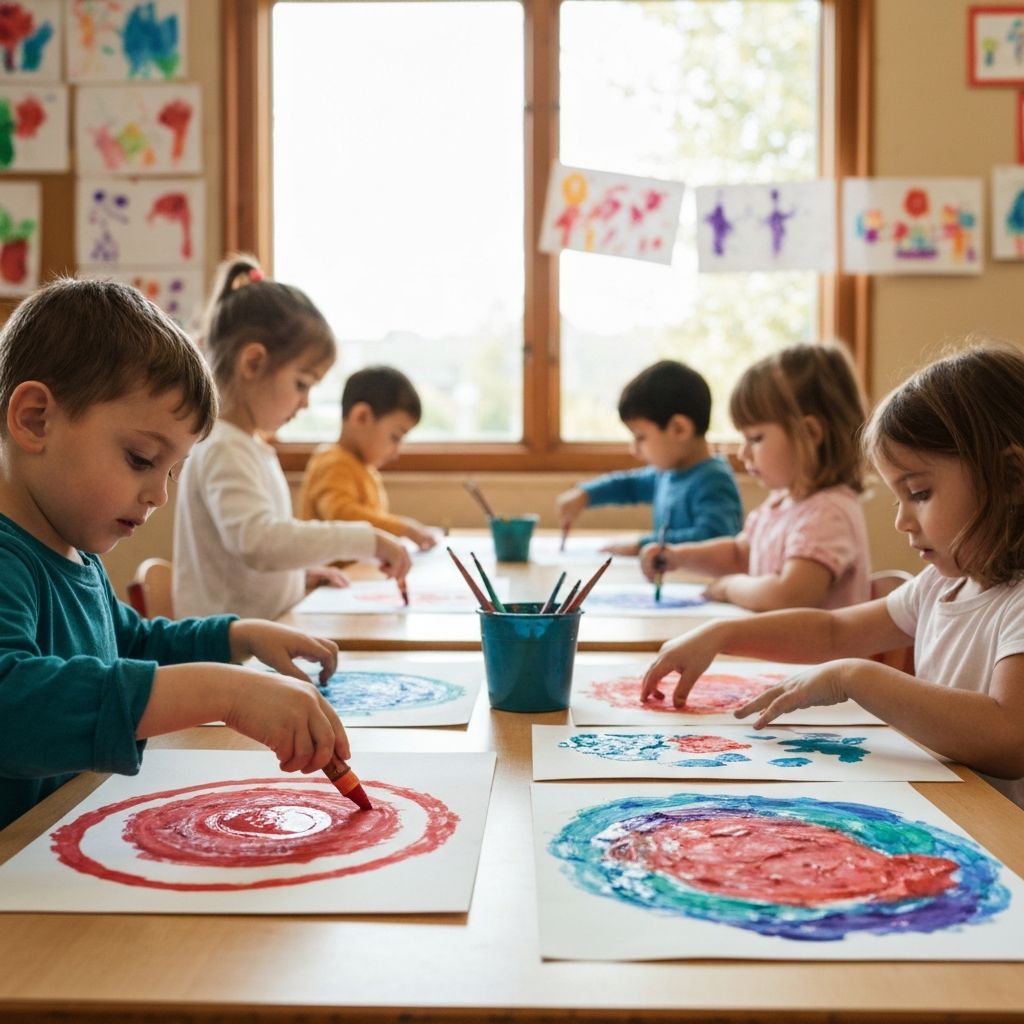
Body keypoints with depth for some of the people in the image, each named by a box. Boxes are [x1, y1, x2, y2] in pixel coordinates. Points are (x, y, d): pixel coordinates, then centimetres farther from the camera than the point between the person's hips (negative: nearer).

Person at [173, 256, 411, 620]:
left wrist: (300, 572, 15)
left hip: (268, 636, 9)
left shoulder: (249, 445, 18)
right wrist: (366, 539, -25)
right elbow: (257, 541, -28)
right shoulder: (223, 451, -13)